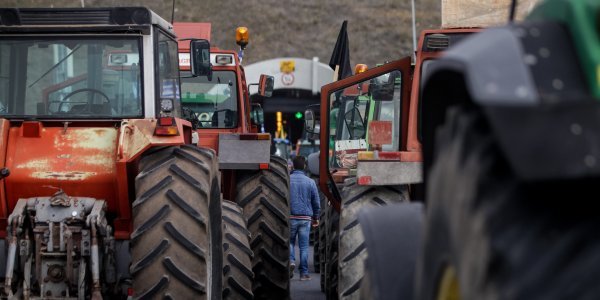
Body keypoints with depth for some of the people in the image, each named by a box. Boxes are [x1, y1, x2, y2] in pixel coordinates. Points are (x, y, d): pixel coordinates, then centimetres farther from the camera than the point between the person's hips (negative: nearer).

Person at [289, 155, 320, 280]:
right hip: (305, 218, 0)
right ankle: (304, 273, 3)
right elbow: (316, 202, 7)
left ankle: (291, 261, -10)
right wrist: (316, 218, 19)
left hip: (290, 217, 0)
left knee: (290, 241, 16)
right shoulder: (310, 182, 1)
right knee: (304, 246, 4)